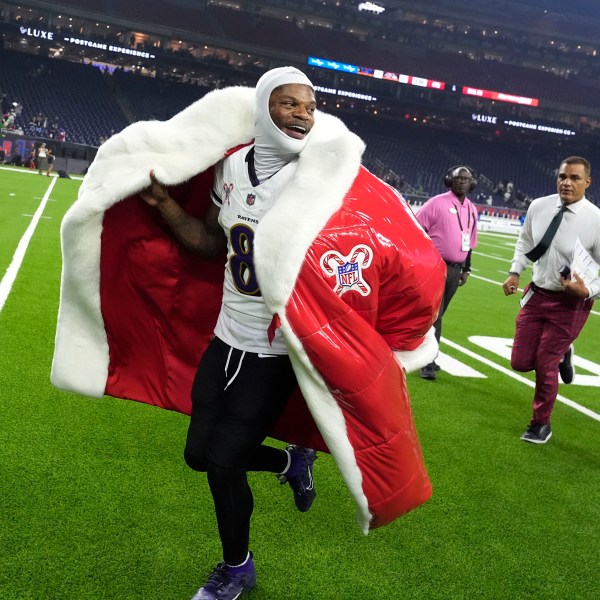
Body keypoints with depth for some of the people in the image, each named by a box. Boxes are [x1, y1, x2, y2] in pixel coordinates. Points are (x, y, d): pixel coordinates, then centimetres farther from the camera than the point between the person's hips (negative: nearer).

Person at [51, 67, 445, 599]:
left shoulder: (324, 179, -17)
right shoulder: (232, 166, 0)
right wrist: (162, 202, 0)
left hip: (274, 353, -6)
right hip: (225, 337, 6)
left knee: (221, 462, 2)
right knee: (200, 453, 15)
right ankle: (291, 461, 42)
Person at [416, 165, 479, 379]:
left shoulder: (472, 210, 12)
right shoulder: (437, 203, -9)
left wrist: (466, 269, 19)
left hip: (455, 269, 6)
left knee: (437, 314, 14)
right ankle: (428, 362, -2)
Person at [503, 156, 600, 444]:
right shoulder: (538, 207, -6)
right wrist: (515, 272, 4)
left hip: (571, 302, -4)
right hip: (537, 294, 5)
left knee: (546, 366, 3)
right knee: (520, 362, 7)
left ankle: (541, 423, 28)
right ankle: (561, 354, 40)